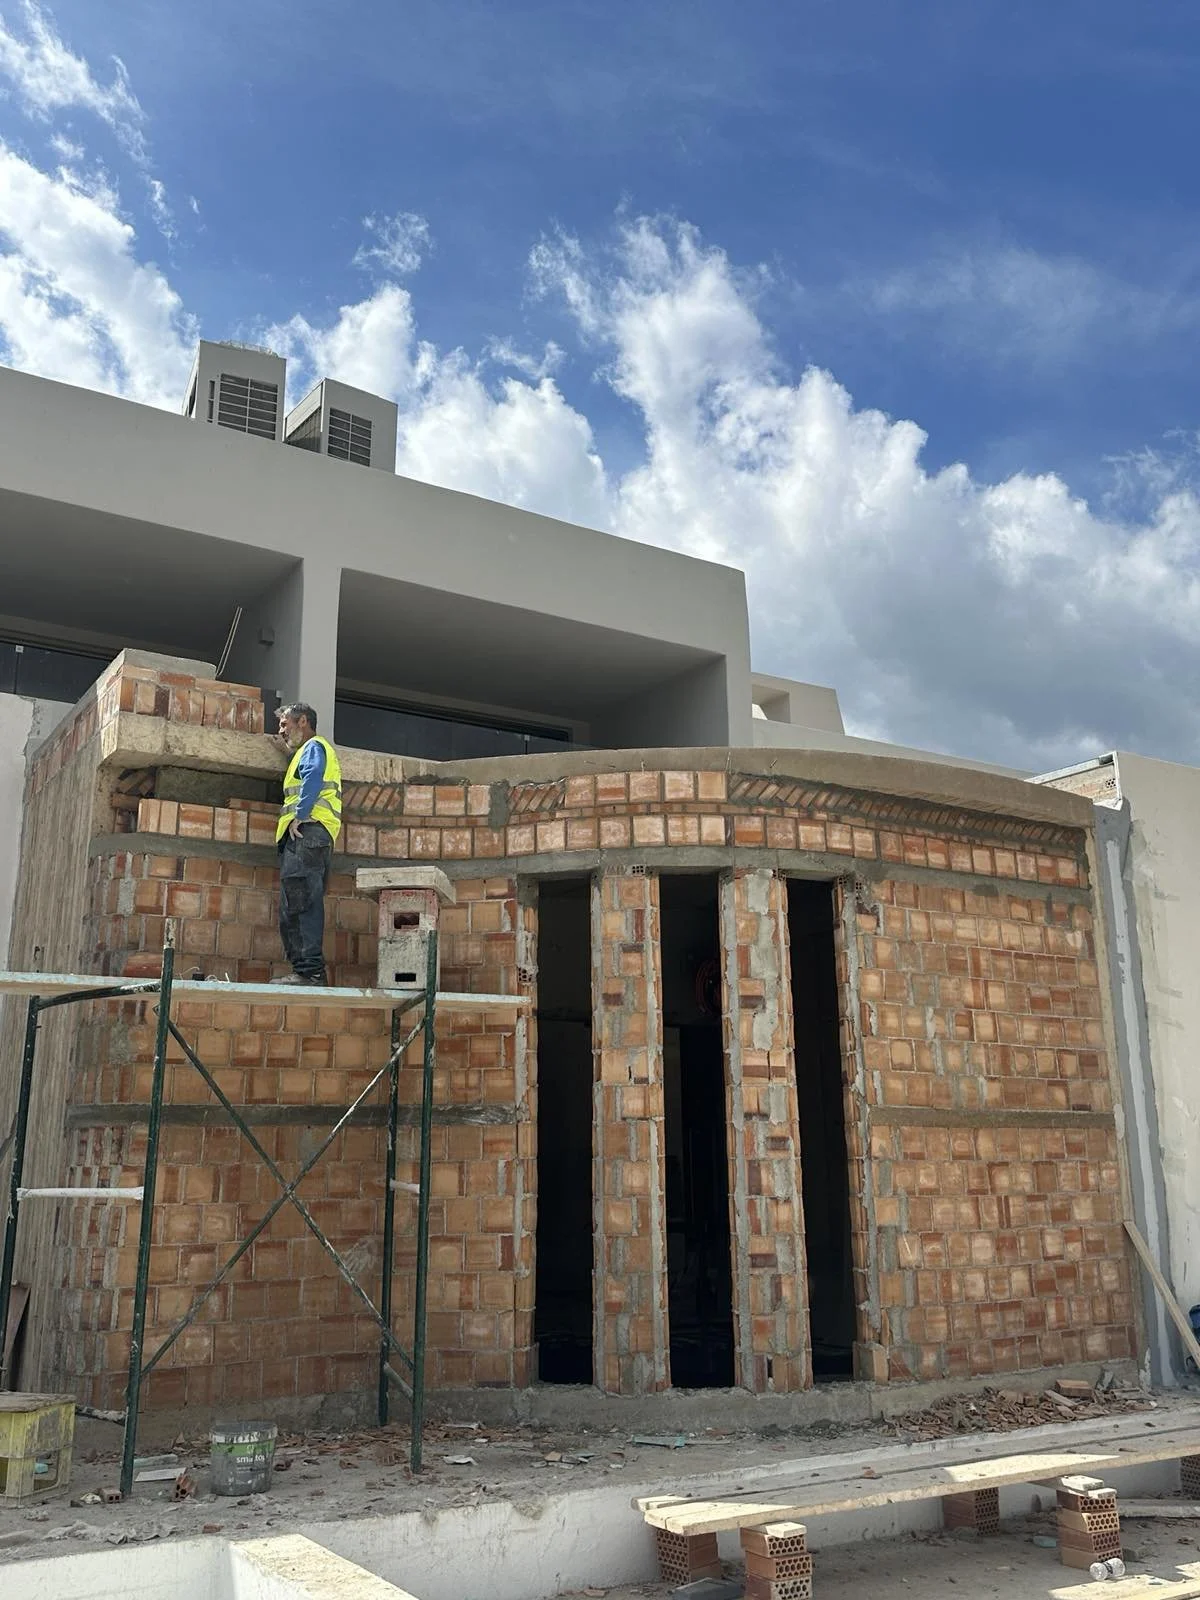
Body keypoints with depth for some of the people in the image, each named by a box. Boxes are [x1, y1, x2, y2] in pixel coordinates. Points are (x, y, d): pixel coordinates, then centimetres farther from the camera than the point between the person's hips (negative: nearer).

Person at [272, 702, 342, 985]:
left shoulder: (314, 746, 3)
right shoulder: (304, 752, 35)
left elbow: (313, 778, -16)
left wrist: (300, 816, -22)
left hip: (309, 829, -11)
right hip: (298, 837, 11)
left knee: (302, 902, -18)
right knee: (291, 909, 7)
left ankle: (310, 970, -24)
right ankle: (305, 970, 5)